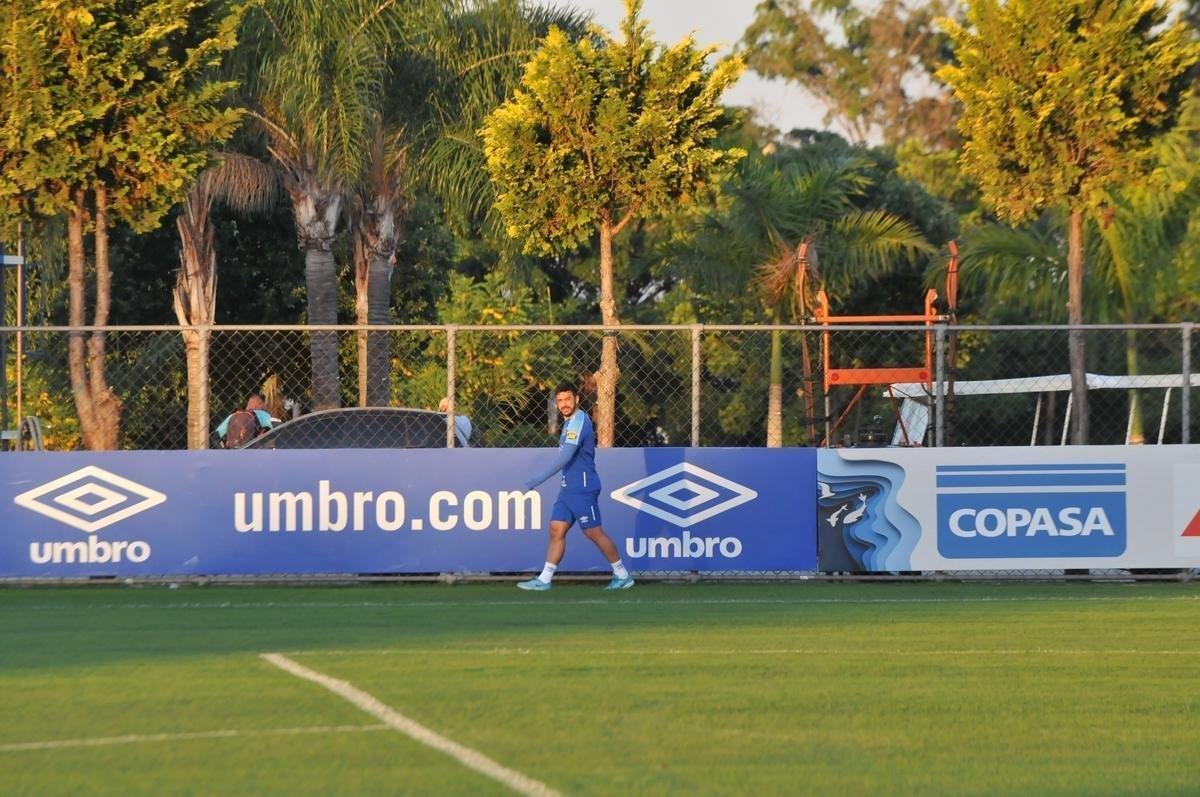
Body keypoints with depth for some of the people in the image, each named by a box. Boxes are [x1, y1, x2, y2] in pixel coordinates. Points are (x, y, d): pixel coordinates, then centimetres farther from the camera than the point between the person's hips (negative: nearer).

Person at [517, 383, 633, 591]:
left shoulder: (579, 422, -17)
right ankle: (544, 579, 2)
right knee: (557, 530, 3)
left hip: (582, 489, -9)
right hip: (569, 488, 9)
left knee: (594, 533, -2)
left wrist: (537, 480, -27)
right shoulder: (570, 422, 14)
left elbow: (565, 457, -27)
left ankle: (622, 575, 8)